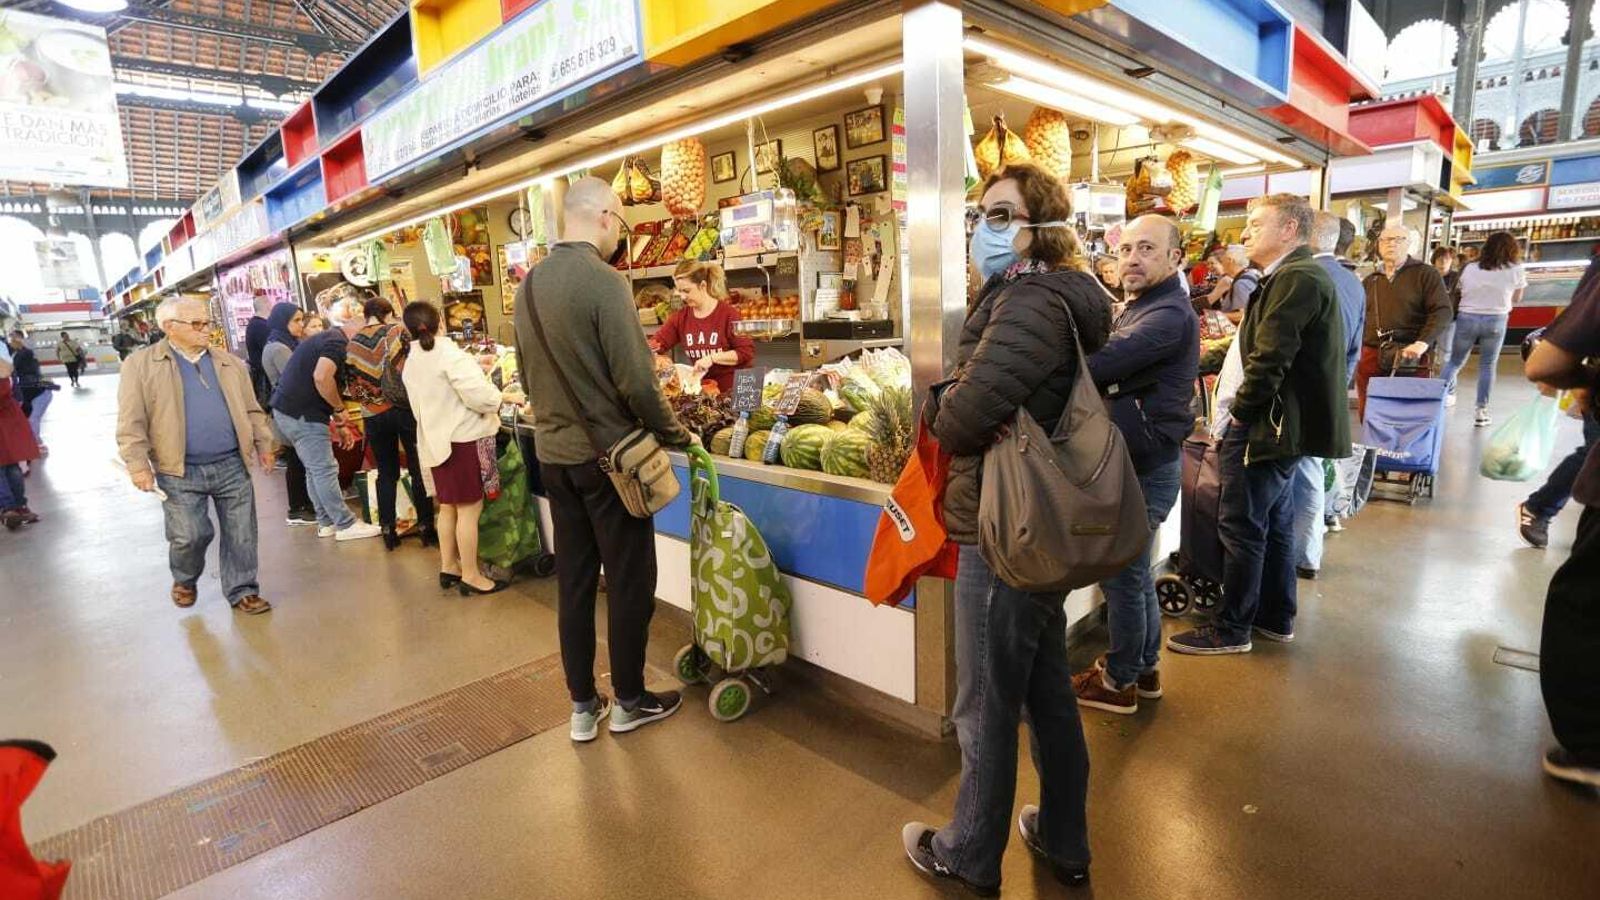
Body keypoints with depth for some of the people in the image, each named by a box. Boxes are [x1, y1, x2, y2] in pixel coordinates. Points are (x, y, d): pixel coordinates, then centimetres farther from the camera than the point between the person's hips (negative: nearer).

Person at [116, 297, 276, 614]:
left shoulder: (230, 362, 10)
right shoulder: (141, 365, -1)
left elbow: (252, 409, 16)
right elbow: (131, 422, -4)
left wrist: (263, 444, 11)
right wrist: (138, 465, -9)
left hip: (232, 465, 3)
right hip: (180, 472, -3)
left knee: (241, 533, 5)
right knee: (190, 536, 2)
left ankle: (242, 591, 17)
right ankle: (184, 581, 32)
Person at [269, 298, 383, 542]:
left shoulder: (324, 338, 19)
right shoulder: (337, 341, -13)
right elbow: (321, 377, -30)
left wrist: (334, 416, 21)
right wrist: (340, 408, -17)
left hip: (286, 410, 10)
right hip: (302, 414, -10)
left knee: (315, 469, 15)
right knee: (325, 470, -5)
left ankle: (327, 522, 22)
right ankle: (346, 525, 1)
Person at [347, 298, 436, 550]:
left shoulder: (352, 344, 5)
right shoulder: (397, 332, -4)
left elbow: (350, 386, 4)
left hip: (373, 415, 3)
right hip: (405, 409, -3)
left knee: (387, 473, 13)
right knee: (419, 470, 4)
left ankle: (388, 531, 15)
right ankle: (426, 528, 5)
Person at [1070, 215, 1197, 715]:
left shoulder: (1169, 316, -20)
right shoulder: (1141, 308, 15)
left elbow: (1096, 364, -32)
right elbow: (1112, 373, 10)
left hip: (1146, 469, -10)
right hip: (1138, 462, 10)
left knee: (1122, 575, 2)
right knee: (1134, 570, 19)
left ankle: (1118, 682, 18)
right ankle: (1145, 668, 34)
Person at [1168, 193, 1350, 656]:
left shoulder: (1295, 278, -18)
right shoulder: (1298, 274, 16)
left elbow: (1270, 359, -22)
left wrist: (1240, 413, -12)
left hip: (1271, 424, -10)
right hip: (1288, 422, 10)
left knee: (1241, 525, -2)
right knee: (1274, 523, 17)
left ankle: (1232, 629, 10)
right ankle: (1276, 618, 30)